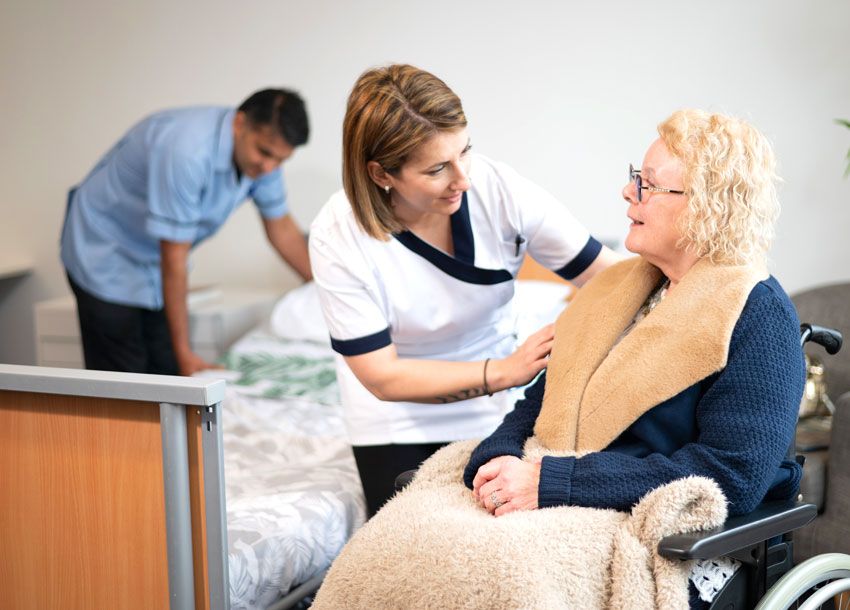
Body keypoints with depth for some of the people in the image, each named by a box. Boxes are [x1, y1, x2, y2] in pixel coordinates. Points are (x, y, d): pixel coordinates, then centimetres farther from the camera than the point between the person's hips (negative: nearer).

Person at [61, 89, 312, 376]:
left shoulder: (264, 149, -11)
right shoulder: (186, 150, -35)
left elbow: (282, 229, 6)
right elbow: (174, 259, -30)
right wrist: (184, 352, -25)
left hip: (153, 266, 7)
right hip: (104, 253, -7)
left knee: (169, 374, 1)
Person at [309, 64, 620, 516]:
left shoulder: (498, 190, -23)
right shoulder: (337, 237, -25)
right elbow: (383, 376, -22)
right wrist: (505, 372, -30)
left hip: (490, 410, 1)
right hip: (396, 419, -1)